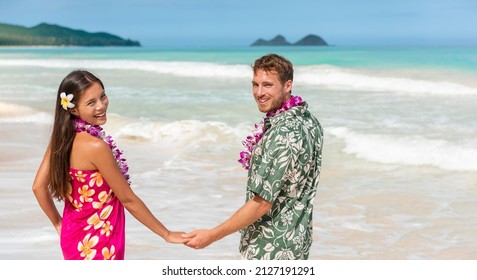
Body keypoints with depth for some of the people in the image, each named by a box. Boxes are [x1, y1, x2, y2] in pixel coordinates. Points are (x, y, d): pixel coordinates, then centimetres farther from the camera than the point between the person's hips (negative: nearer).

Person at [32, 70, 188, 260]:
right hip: (97, 243, -8)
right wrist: (167, 234, -9)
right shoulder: (95, 146, -24)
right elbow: (128, 199, -18)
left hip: (74, 235, 8)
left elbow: (39, 187, 3)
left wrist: (59, 224, 15)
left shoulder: (62, 137, -2)